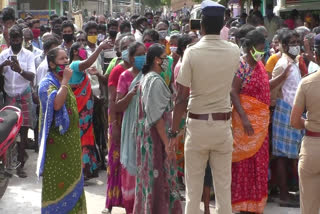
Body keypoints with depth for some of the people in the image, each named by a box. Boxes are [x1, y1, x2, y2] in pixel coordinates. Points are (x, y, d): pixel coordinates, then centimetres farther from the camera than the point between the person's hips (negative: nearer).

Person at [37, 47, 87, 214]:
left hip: (70, 142, 8)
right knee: (57, 181, -2)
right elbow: (56, 104, -32)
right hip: (57, 142, -8)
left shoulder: (63, 83, 13)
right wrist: (65, 81, -23)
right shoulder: (47, 83, -13)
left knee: (71, 179, 13)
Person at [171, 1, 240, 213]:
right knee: (224, 186, 9)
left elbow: (182, 98, -12)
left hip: (198, 124, -3)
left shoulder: (192, 52, -12)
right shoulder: (234, 51, -1)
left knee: (193, 188, 6)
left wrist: (173, 131, -3)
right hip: (223, 125, 3)